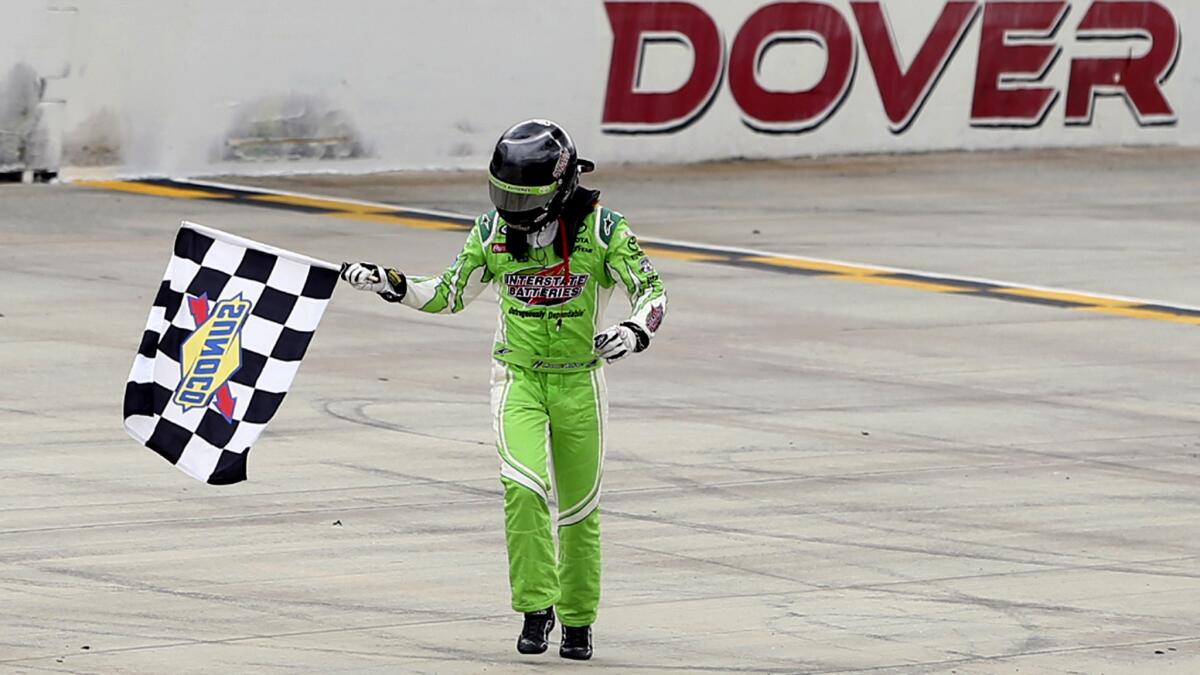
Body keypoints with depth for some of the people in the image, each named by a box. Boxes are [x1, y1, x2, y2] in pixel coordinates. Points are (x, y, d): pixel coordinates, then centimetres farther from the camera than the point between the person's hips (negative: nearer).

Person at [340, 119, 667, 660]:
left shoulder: (602, 229, -12)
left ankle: (578, 618, 23)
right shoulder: (493, 232, -3)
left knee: (579, 507, 6)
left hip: (579, 382, -1)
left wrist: (635, 331, -35)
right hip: (518, 377, 1)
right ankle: (535, 608, -11)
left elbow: (650, 291, -14)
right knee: (524, 488, -20)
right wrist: (389, 285, -7)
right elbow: (448, 295, 7)